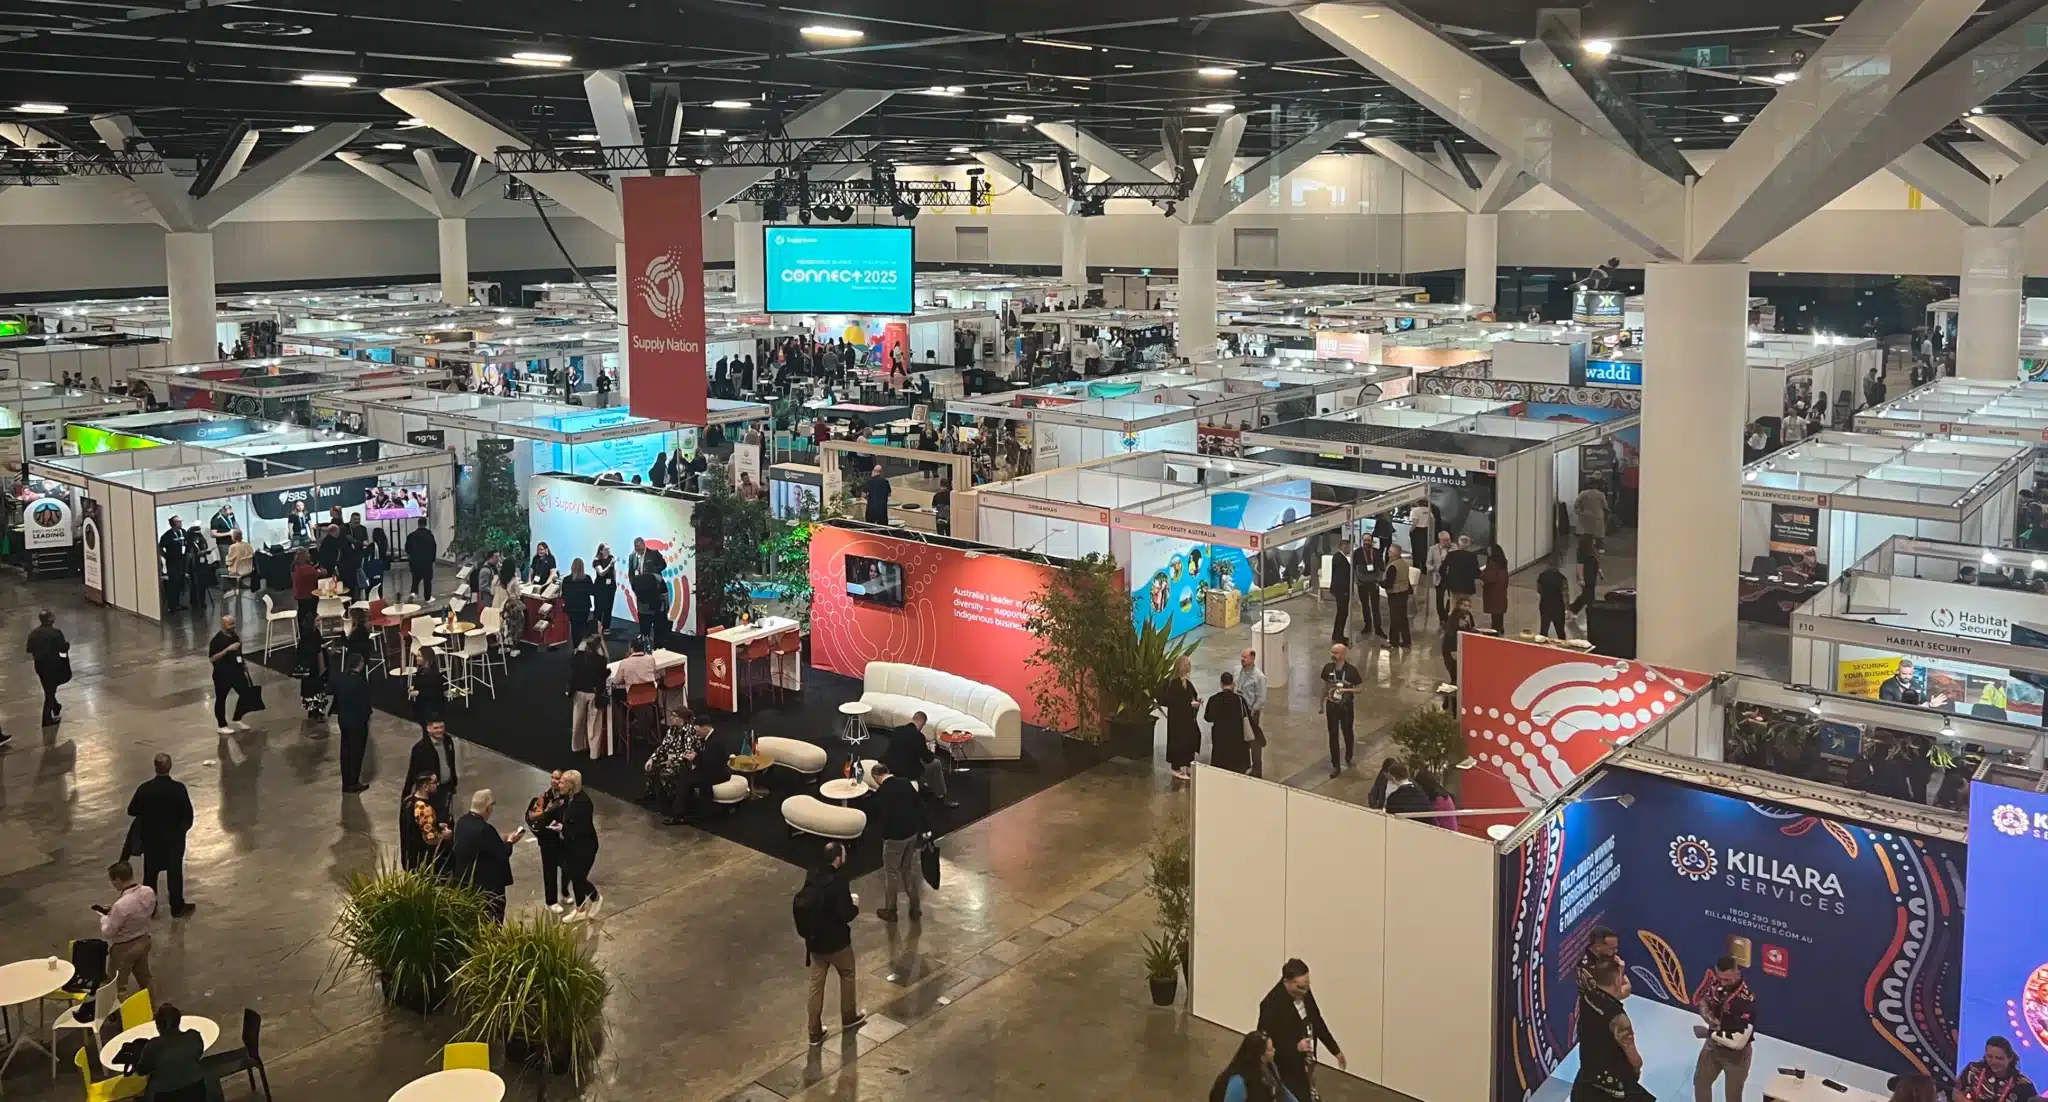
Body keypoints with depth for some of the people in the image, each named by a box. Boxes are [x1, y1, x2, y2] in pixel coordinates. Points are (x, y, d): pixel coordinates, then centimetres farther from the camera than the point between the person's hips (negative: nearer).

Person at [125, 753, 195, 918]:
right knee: (174, 872, 12)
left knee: (150, 873, 18)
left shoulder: (145, 788, -15)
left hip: (150, 837, 1)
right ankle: (177, 907, 22)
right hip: (174, 837, -1)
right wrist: (184, 827, 6)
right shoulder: (178, 788, -20)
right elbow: (188, 812, -14)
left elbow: (132, 811, -4)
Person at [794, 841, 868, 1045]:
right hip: (836, 941, -5)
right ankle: (849, 1018, 37)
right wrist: (855, 906, -2)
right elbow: (845, 915, -24)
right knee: (847, 975, 21)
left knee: (816, 985, 13)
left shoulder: (813, 875, -4)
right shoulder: (837, 881, -25)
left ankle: (815, 1032, 20)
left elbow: (801, 904, 9)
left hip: (814, 939, 5)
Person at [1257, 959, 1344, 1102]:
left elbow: (1317, 1021, 11)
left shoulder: (1304, 993, -5)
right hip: (1285, 1069, -7)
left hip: (1304, 1065, 7)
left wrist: (1335, 1049, 16)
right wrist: (1296, 1047, -31)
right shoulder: (1272, 1004, -27)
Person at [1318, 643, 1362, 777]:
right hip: (1331, 706, 2)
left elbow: (1359, 689, -10)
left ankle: (1348, 759, 40)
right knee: (1333, 736, 5)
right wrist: (1321, 704, 12)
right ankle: (1335, 765, 15)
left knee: (1347, 733, 15)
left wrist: (1346, 690, -27)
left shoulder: (1351, 670, -17)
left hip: (1346, 707, -2)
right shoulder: (1328, 667, -6)